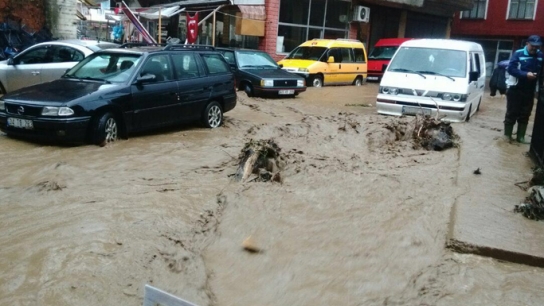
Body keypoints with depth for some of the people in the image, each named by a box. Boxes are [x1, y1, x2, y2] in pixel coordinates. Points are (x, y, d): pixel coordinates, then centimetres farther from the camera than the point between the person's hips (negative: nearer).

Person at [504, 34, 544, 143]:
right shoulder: (518, 54, -9)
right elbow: (510, 68, -15)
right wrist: (525, 74, -24)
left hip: (529, 90, 4)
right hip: (515, 89, -4)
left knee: (525, 114, 9)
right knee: (512, 113, 3)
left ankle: (520, 136, 18)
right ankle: (507, 135, 14)